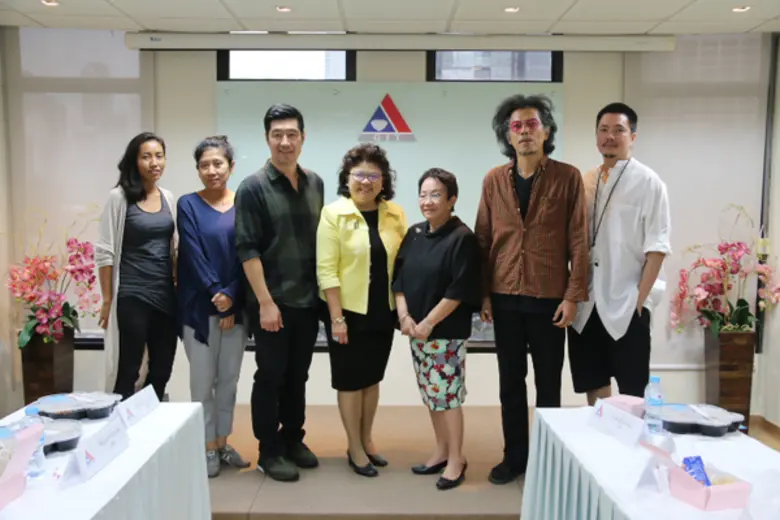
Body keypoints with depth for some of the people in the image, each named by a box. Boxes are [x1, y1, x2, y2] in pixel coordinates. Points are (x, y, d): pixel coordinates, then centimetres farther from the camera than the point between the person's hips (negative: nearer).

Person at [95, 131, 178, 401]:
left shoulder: (168, 197, 9)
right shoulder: (119, 197, -6)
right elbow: (105, 251, -6)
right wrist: (107, 300, -7)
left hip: (166, 294, 5)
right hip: (132, 296, -5)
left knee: (162, 371, 10)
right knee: (128, 371, 1)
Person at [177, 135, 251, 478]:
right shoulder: (188, 205, -1)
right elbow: (193, 256, -9)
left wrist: (232, 297, -11)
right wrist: (216, 294, -15)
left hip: (236, 305, 3)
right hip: (200, 306, -2)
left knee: (229, 378, 11)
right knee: (202, 380, 4)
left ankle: (223, 443, 24)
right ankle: (207, 448, 16)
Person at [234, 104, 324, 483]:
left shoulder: (315, 184, 7)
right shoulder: (253, 187, -9)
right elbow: (247, 249, -12)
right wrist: (266, 302, -16)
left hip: (308, 300, 5)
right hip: (272, 302, -5)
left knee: (298, 375, 15)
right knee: (270, 376, 5)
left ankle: (293, 440, 31)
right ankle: (269, 452, 19)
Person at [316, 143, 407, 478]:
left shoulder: (395, 214, 2)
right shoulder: (333, 214, -10)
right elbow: (326, 270, -14)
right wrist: (336, 317, -17)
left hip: (382, 311, 4)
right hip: (348, 311, -4)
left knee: (373, 377, 16)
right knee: (350, 380, 7)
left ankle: (366, 440, 32)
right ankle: (355, 449, 21)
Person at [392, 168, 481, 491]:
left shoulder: (462, 238, -12)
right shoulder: (414, 234, 8)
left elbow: (459, 291, -16)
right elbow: (399, 278, 9)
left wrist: (428, 323, -15)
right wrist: (404, 315, -3)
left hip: (447, 332, -6)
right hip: (416, 330, 7)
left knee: (447, 393, -1)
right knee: (431, 393, 14)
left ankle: (456, 458, 14)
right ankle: (441, 451, 29)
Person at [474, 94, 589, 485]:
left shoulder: (567, 177, -3)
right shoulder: (493, 180, 5)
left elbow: (578, 240, -5)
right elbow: (483, 240, 6)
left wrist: (573, 295, -9)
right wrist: (483, 294, 2)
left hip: (549, 297, -2)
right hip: (505, 298, 3)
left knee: (548, 383, 10)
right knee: (510, 382, 11)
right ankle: (514, 456, 25)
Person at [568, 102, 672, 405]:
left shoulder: (648, 182, -6)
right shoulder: (586, 181, 9)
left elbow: (657, 247, -9)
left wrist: (640, 298, -12)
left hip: (627, 304, -5)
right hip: (586, 302, 5)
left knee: (631, 390, 4)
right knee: (592, 383, 14)